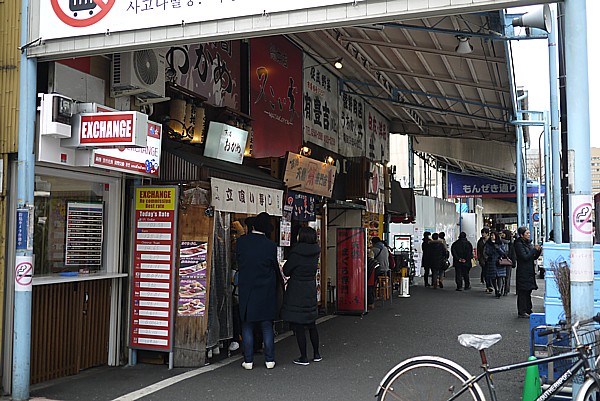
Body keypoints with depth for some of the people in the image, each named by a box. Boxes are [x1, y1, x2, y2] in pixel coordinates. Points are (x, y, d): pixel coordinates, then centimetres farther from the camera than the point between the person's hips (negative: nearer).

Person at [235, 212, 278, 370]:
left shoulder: (241, 241, -7)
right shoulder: (270, 245, -11)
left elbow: (238, 262, 5)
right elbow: (275, 267, 1)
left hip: (246, 288, 1)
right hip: (266, 290, -1)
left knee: (247, 326, 8)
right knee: (267, 326, 8)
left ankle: (248, 360, 9)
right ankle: (269, 360, 12)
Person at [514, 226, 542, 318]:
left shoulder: (529, 243, 14)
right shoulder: (519, 244, -12)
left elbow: (534, 257, 16)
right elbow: (525, 257, -20)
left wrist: (538, 250, -1)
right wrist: (534, 250, -16)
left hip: (530, 272, 9)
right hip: (523, 272, -9)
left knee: (528, 291, 15)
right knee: (523, 292, -5)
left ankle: (528, 310, 24)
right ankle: (522, 312, -1)